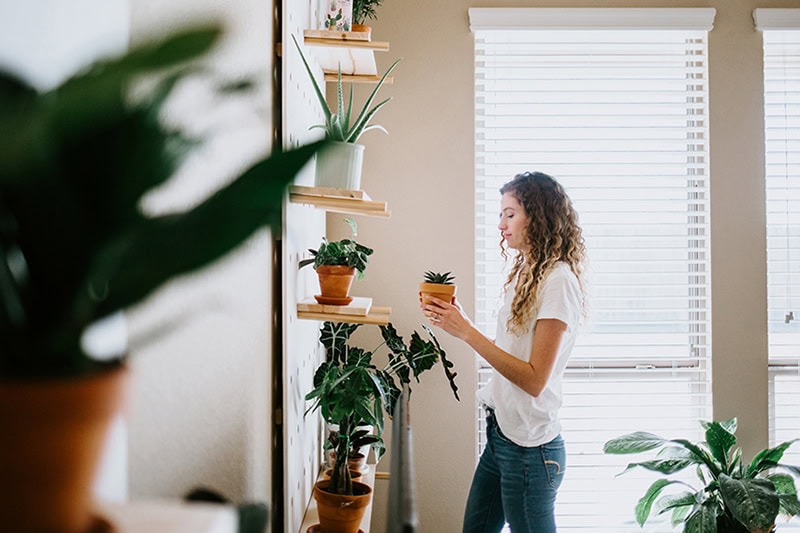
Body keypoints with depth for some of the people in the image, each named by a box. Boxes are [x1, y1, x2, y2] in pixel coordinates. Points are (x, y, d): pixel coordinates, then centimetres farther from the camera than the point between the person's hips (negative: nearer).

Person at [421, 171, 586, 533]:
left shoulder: (559, 280, -16)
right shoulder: (525, 273, 12)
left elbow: (534, 379, -21)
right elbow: (508, 353, 10)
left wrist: (466, 331, -21)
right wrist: (457, 321, 2)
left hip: (530, 447, -9)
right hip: (501, 434, 9)